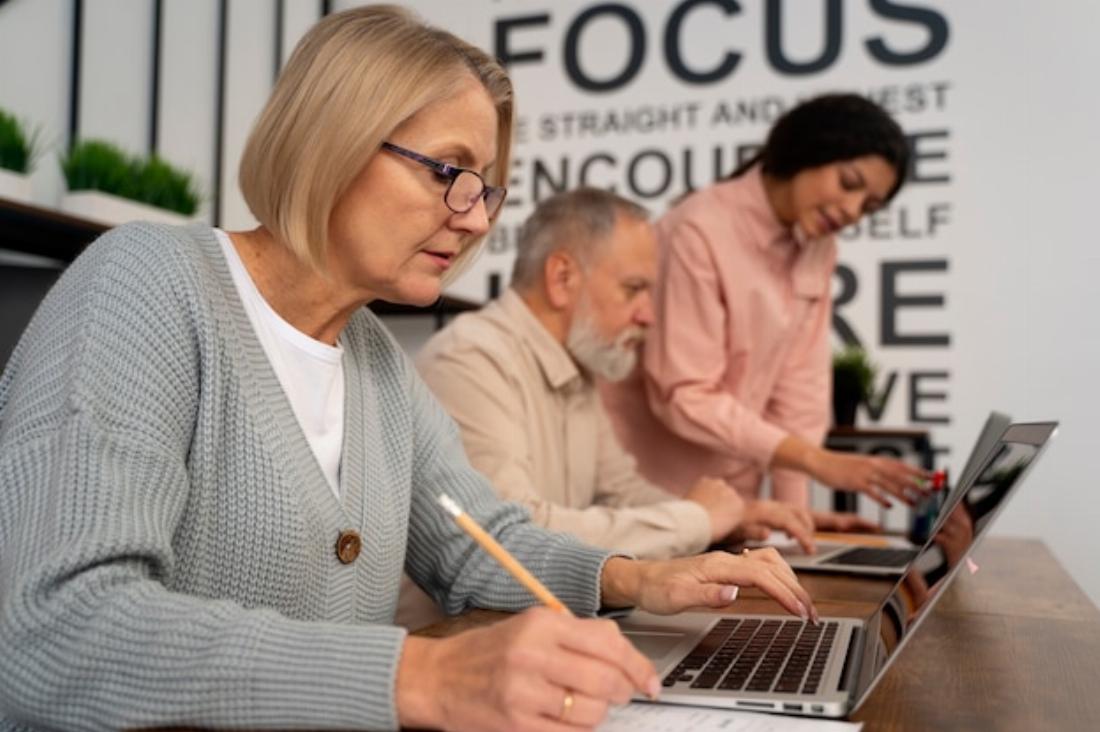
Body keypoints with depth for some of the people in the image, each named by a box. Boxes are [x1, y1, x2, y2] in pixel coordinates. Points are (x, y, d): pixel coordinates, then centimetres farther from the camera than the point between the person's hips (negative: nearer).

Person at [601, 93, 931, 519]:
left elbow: (799, 380, 0)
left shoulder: (818, 246, 1)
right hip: (644, 482, -6)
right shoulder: (701, 231, -20)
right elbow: (684, 396, -23)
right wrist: (819, 461, -26)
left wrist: (794, 507, -7)